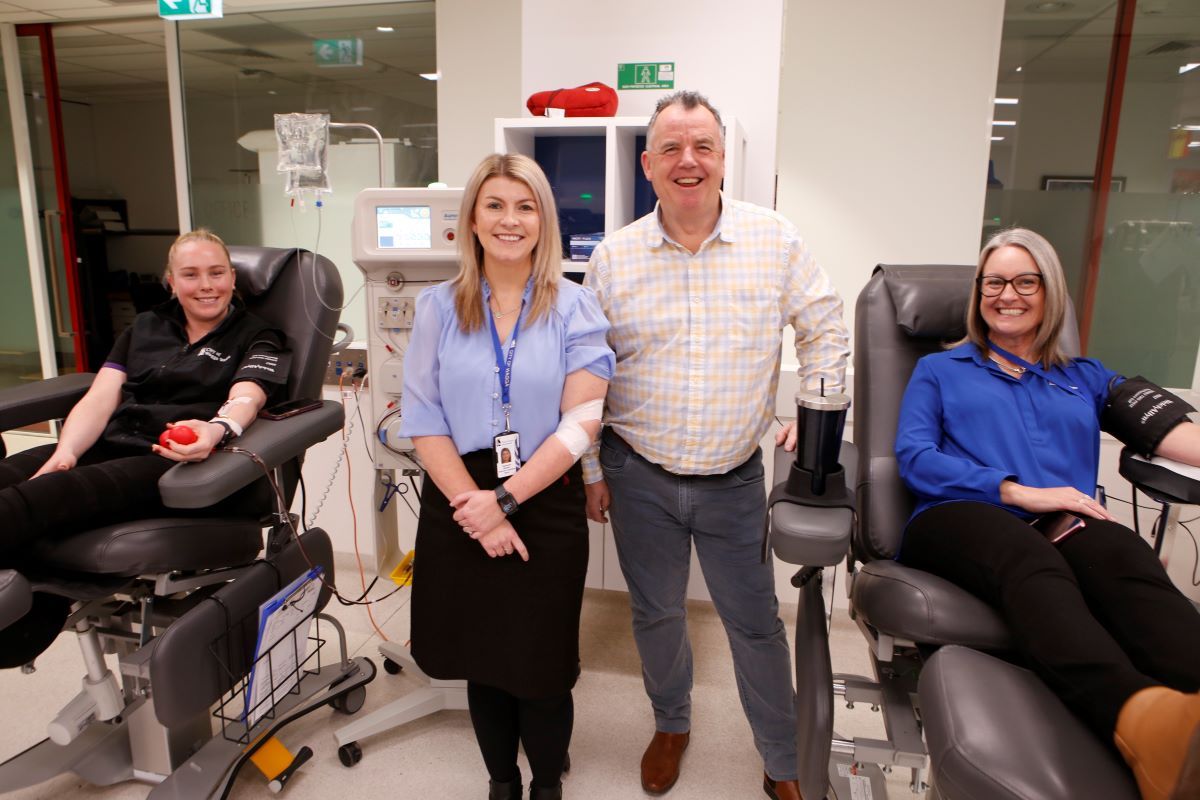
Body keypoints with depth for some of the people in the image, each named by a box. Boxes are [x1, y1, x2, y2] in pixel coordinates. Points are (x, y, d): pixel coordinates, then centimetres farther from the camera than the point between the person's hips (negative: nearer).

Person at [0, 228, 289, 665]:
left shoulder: (257, 338, 11)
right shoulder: (144, 329, 25)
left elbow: (244, 399, -10)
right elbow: (99, 399, 12)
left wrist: (216, 429, -36)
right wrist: (65, 452, -10)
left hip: (176, 465, -5)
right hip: (110, 445, 6)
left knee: (44, 497, -32)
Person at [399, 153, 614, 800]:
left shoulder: (575, 308, -2)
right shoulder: (438, 307, 3)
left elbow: (581, 422, -10)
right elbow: (423, 421, -3)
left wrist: (505, 497, -16)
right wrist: (474, 505, -13)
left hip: (547, 505, -1)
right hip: (459, 504, 2)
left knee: (541, 663, 9)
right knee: (481, 657, 16)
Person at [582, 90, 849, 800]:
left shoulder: (776, 240, -4)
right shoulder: (614, 256, -3)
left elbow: (825, 329, 8)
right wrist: (592, 470, 4)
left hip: (736, 478, 0)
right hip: (640, 476, 1)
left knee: (756, 622, 11)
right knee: (656, 615, 17)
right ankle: (672, 723, 46)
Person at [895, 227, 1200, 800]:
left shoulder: (1084, 377, 31)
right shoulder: (940, 370, 24)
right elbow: (914, 457, 6)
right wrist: (1019, 491, -6)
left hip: (1065, 528, 2)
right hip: (960, 518, -2)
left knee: (1125, 555, -35)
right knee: (1031, 559, -38)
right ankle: (1140, 715, -64)